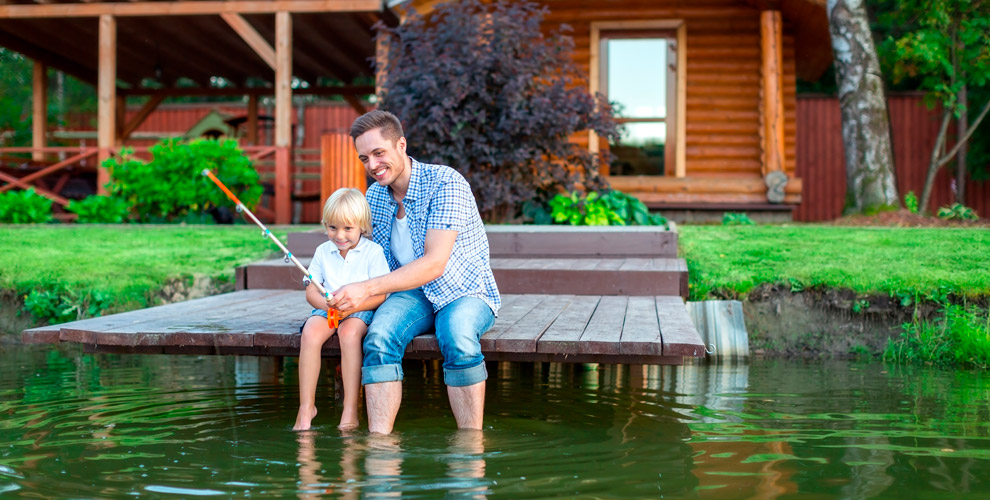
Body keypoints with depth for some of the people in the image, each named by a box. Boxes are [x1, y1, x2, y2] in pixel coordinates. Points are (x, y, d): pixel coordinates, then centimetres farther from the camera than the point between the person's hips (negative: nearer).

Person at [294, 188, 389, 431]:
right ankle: (306, 407, -20)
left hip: (361, 311, -3)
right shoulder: (323, 251, 8)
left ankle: (350, 410, -31)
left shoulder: (373, 251, -5)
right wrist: (326, 304, -15)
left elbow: (379, 295, -10)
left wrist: (351, 306, -25)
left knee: (349, 333, -36)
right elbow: (311, 291, 8)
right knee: (310, 333, -29)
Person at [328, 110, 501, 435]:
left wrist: (368, 288, -33)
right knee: (379, 335, -28)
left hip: (465, 292, -4)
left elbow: (434, 263, -26)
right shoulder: (374, 195, 5)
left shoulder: (446, 183, -18)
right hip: (410, 292, 5)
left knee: (457, 337, -37)